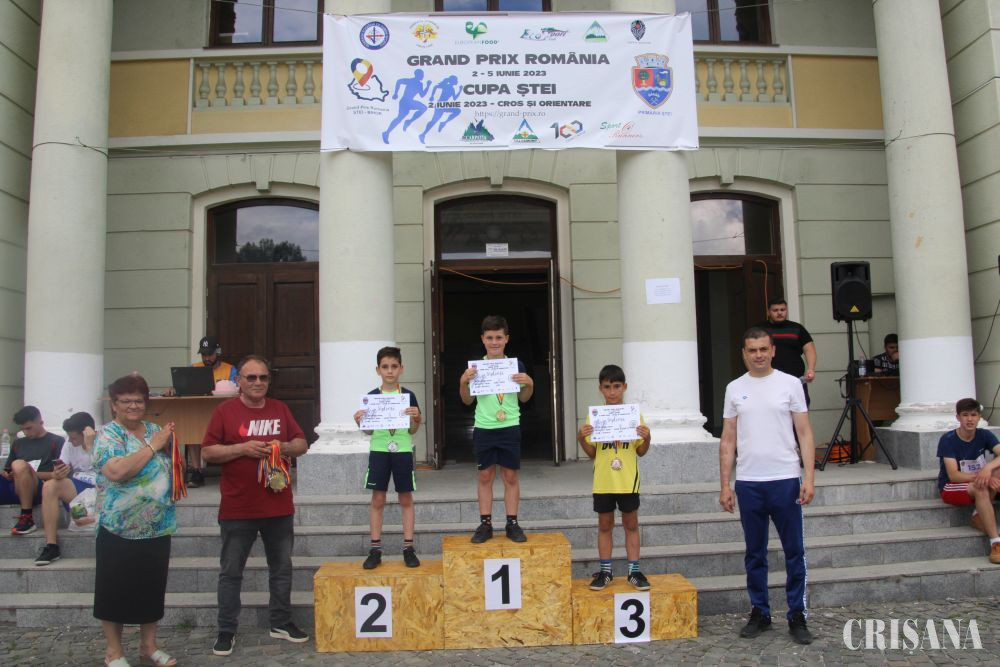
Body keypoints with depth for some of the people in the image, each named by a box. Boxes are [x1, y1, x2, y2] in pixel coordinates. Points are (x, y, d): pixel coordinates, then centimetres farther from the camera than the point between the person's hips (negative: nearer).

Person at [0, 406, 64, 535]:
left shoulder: (56, 442, 10)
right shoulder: (17, 443, 26)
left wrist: (31, 473, -11)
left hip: (40, 489, -5)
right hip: (16, 489, 5)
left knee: (19, 464, -32)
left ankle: (27, 518, -27)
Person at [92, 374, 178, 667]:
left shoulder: (154, 430, 8)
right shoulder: (107, 434, -9)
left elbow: (169, 466, 16)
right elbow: (117, 471, -26)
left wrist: (169, 445, -3)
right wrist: (153, 446, -20)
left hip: (158, 528, 5)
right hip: (119, 530, -5)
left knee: (152, 589, 14)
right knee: (115, 591, 8)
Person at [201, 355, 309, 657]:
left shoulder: (280, 409, 7)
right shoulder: (225, 410, -2)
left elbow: (302, 444, 10)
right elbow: (208, 452, -5)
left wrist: (284, 447, -11)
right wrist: (243, 448, -18)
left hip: (278, 505, 3)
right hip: (237, 509, -3)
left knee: (282, 567, 13)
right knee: (230, 572, 8)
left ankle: (281, 623, 27)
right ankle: (226, 630, 21)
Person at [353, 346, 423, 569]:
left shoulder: (408, 396, 0)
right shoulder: (371, 397, 1)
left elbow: (413, 430, 2)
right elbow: (368, 431, 5)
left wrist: (414, 418, -17)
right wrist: (360, 422, -15)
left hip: (403, 450, 0)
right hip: (379, 450, 0)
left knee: (406, 498, 4)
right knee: (377, 499, 2)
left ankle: (408, 548, 12)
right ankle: (375, 549, 10)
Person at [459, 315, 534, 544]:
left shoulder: (516, 365, 1)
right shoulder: (475, 366, 1)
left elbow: (524, 398, 7)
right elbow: (468, 400, 5)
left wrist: (529, 383, -12)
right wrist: (463, 382, -13)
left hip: (510, 427, 0)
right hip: (484, 428, 0)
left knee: (510, 476, 5)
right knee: (485, 476, 6)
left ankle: (512, 523, 13)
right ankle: (485, 524, 14)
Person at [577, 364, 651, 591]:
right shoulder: (594, 416, -1)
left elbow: (641, 452, 3)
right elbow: (591, 453, 3)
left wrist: (646, 438, -16)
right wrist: (581, 439, -16)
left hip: (628, 481, 0)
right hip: (603, 482, 0)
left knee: (631, 524, 9)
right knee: (604, 525, 10)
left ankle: (634, 571, 20)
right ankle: (605, 572, 21)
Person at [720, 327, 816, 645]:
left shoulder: (790, 384, 0)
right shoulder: (734, 389, 6)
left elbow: (804, 434, -1)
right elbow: (728, 441, 6)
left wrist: (808, 477, -10)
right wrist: (724, 485, 2)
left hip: (785, 480, -2)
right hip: (748, 484, 2)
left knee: (794, 552, 5)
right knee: (755, 553, 12)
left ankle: (796, 616, 18)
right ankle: (760, 613, 24)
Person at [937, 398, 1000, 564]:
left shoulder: (984, 435, -3)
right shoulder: (947, 440, -16)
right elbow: (953, 475, -23)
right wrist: (982, 477, -37)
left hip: (976, 483, 5)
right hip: (951, 488, -4)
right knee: (980, 488, -36)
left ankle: (979, 516, -11)